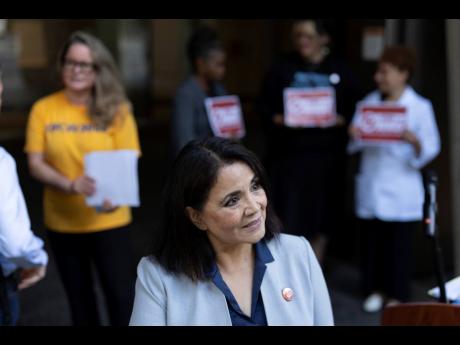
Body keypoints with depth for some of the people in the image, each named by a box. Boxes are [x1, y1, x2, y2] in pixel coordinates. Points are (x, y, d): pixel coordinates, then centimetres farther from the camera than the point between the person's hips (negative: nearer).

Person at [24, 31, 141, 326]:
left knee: (122, 294, -1)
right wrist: (70, 185, -24)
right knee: (79, 298, 18)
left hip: (109, 221, -2)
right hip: (62, 222, 2)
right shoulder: (44, 109, -3)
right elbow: (36, 164, -5)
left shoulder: (116, 110, -5)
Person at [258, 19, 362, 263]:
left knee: (321, 224, 9)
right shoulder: (282, 68, 6)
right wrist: (277, 119, -15)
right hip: (289, 153, -1)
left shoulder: (339, 70, 8)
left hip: (327, 154, 2)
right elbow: (265, 107, 3)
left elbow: (355, 108, 7)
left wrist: (341, 120, -12)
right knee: (289, 224, -5)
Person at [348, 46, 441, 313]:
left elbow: (432, 147, -8)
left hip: (400, 190, -4)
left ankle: (397, 294, 17)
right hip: (370, 187, 4)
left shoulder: (420, 107, -5)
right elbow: (357, 144, 12)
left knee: (398, 243, 3)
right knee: (370, 240, 9)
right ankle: (375, 289, 25)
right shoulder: (369, 102, 7)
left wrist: (414, 141, -28)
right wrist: (355, 137, -11)